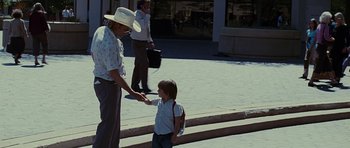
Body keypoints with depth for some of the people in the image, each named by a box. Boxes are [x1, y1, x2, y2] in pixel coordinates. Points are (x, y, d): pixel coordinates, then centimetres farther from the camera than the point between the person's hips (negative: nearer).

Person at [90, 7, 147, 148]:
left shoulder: (100, 30, 0)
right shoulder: (110, 43, -30)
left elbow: (93, 55, 14)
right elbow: (114, 74, -28)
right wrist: (132, 93, -24)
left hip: (100, 81, 10)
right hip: (109, 86, -10)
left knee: (114, 121, 21)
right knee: (108, 123, -2)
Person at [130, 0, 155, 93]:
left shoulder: (144, 15, 10)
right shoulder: (137, 15, -16)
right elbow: (144, 26, -31)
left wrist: (150, 41, 12)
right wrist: (147, 15, -22)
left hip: (143, 43, 9)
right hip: (138, 43, -9)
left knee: (138, 65, 13)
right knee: (144, 64, -8)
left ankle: (134, 86, 21)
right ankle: (145, 87, -3)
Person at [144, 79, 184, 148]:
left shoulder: (175, 106, -19)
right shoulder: (159, 102, -1)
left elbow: (177, 123, -14)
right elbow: (149, 102, 20)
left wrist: (174, 135, -14)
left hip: (167, 135, -6)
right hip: (157, 134, 6)